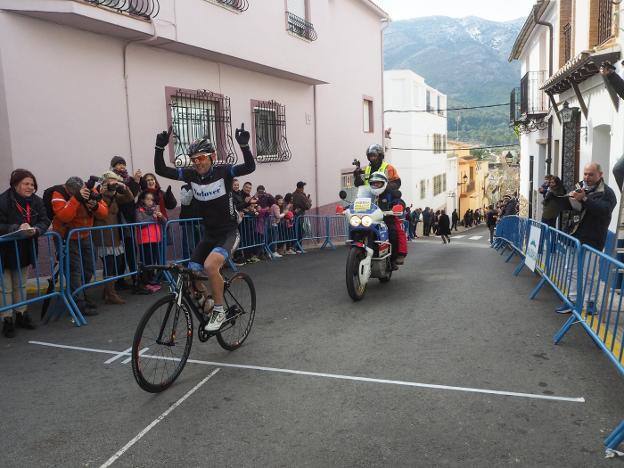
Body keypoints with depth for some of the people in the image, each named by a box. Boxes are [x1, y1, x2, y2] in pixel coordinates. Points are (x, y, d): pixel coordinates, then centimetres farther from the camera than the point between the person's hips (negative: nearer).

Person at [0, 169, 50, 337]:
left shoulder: (36, 201, -5)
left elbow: (45, 221, -5)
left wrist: (36, 229, -25)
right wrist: (17, 228, -35)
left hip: (25, 251, 5)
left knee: (21, 286, 19)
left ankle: (21, 315, 32)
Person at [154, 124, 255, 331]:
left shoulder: (223, 171, -12)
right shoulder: (191, 175, -2)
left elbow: (250, 167, -26)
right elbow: (160, 170, -4)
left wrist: (244, 145, -40)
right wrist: (160, 147, -18)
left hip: (228, 232, -6)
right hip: (209, 234, 6)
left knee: (210, 265, -29)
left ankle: (219, 311, -10)